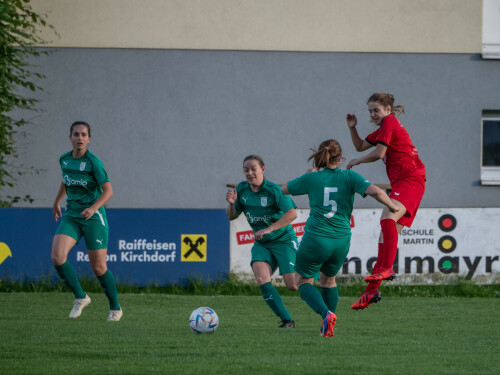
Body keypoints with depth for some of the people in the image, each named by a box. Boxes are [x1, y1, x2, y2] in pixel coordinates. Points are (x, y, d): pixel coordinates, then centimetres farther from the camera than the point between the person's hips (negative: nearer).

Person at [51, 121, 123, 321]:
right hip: (71, 216, 5)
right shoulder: (64, 160, 5)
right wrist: (57, 201, 36)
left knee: (98, 267, -1)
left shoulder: (93, 162, -13)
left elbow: (108, 191, -15)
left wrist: (93, 208, -31)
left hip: (94, 218, -5)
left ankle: (115, 308, 21)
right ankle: (80, 297, 1)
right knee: (57, 256, -18)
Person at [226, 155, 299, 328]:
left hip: (283, 240, -5)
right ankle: (286, 320, -14)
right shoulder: (241, 189, -2)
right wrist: (232, 204, -15)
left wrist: (268, 229, -34)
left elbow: (291, 214, -28)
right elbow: (231, 216, 8)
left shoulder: (273, 190, -20)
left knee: (293, 285, -12)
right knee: (261, 279, -21)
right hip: (261, 244, 5)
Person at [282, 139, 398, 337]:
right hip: (341, 241, 3)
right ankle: (328, 327, 24)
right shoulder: (349, 177, -1)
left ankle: (326, 314, -11)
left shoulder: (311, 178, -1)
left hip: (316, 238, -3)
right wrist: (393, 208, 3)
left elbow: (283, 189, 15)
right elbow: (376, 192, -14)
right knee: (328, 279, 28)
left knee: (303, 281, 14)